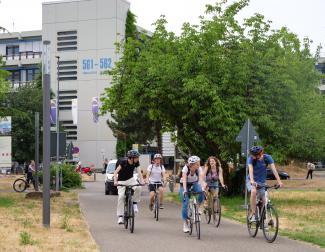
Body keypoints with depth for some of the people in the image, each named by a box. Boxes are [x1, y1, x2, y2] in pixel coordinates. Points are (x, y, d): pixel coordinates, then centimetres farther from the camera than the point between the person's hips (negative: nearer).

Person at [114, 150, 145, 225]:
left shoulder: (136, 162, -13)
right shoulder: (123, 162, -25)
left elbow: (139, 172, -20)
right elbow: (116, 172, -30)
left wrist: (142, 181, -38)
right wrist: (115, 181, -46)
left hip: (130, 179, 3)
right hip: (121, 181, -3)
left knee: (138, 188, -28)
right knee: (121, 196, -19)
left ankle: (135, 204, -8)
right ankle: (120, 216, -13)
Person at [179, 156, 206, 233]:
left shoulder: (199, 169, -23)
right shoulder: (186, 168, -29)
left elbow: (201, 179, -34)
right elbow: (184, 180, -38)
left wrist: (203, 188, -51)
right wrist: (185, 190, -51)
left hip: (194, 184, 2)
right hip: (184, 185, -2)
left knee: (201, 192, -31)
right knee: (185, 203, -14)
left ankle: (198, 207, -6)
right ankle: (185, 224, -3)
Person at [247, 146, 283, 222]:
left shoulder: (267, 157, -13)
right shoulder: (251, 159, -18)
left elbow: (273, 169, -22)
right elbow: (250, 169, -33)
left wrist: (279, 181, -34)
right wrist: (252, 181, -51)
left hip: (261, 182, 3)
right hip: (252, 181, -3)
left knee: (264, 202, -5)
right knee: (254, 191, -34)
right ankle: (253, 214, -27)